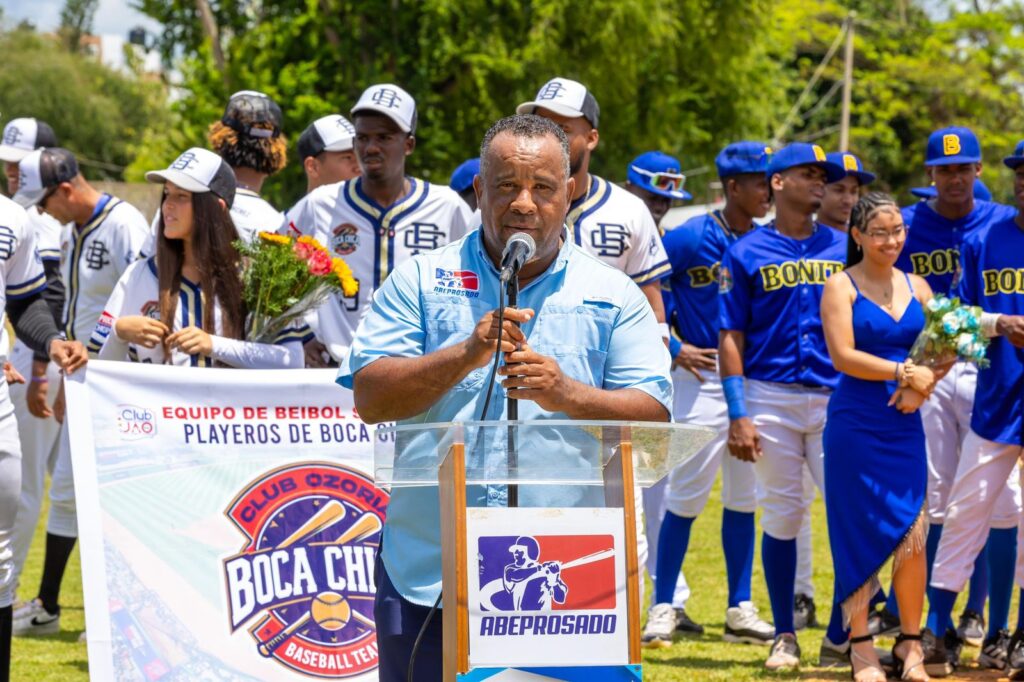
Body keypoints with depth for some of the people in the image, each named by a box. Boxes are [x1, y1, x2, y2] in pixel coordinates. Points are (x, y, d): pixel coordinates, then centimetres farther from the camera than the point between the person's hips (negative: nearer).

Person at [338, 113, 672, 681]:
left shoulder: (612, 296, 9)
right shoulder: (419, 281, 8)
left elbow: (653, 418, 1)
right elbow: (370, 399, -2)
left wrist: (568, 396, -16)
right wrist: (467, 355, -15)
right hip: (428, 574, 0)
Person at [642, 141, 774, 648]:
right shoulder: (690, 239, -8)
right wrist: (675, 349, -12)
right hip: (704, 376, -5)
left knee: (744, 497, 10)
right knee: (686, 494, -3)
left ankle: (740, 609, 15)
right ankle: (665, 606, 4)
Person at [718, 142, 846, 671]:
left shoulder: (844, 248, 12)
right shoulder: (746, 253, 4)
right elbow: (731, 337, 1)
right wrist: (737, 415, -7)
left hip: (837, 399, 2)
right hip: (771, 398, -2)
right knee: (782, 513, 1)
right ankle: (784, 635, 11)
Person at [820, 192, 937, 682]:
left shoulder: (917, 287, 12)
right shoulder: (841, 286, -2)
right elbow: (843, 355, -12)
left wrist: (921, 387, -10)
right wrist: (904, 372, -16)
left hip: (905, 426, 4)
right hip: (856, 426, -4)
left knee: (913, 537, -3)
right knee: (860, 536, 0)